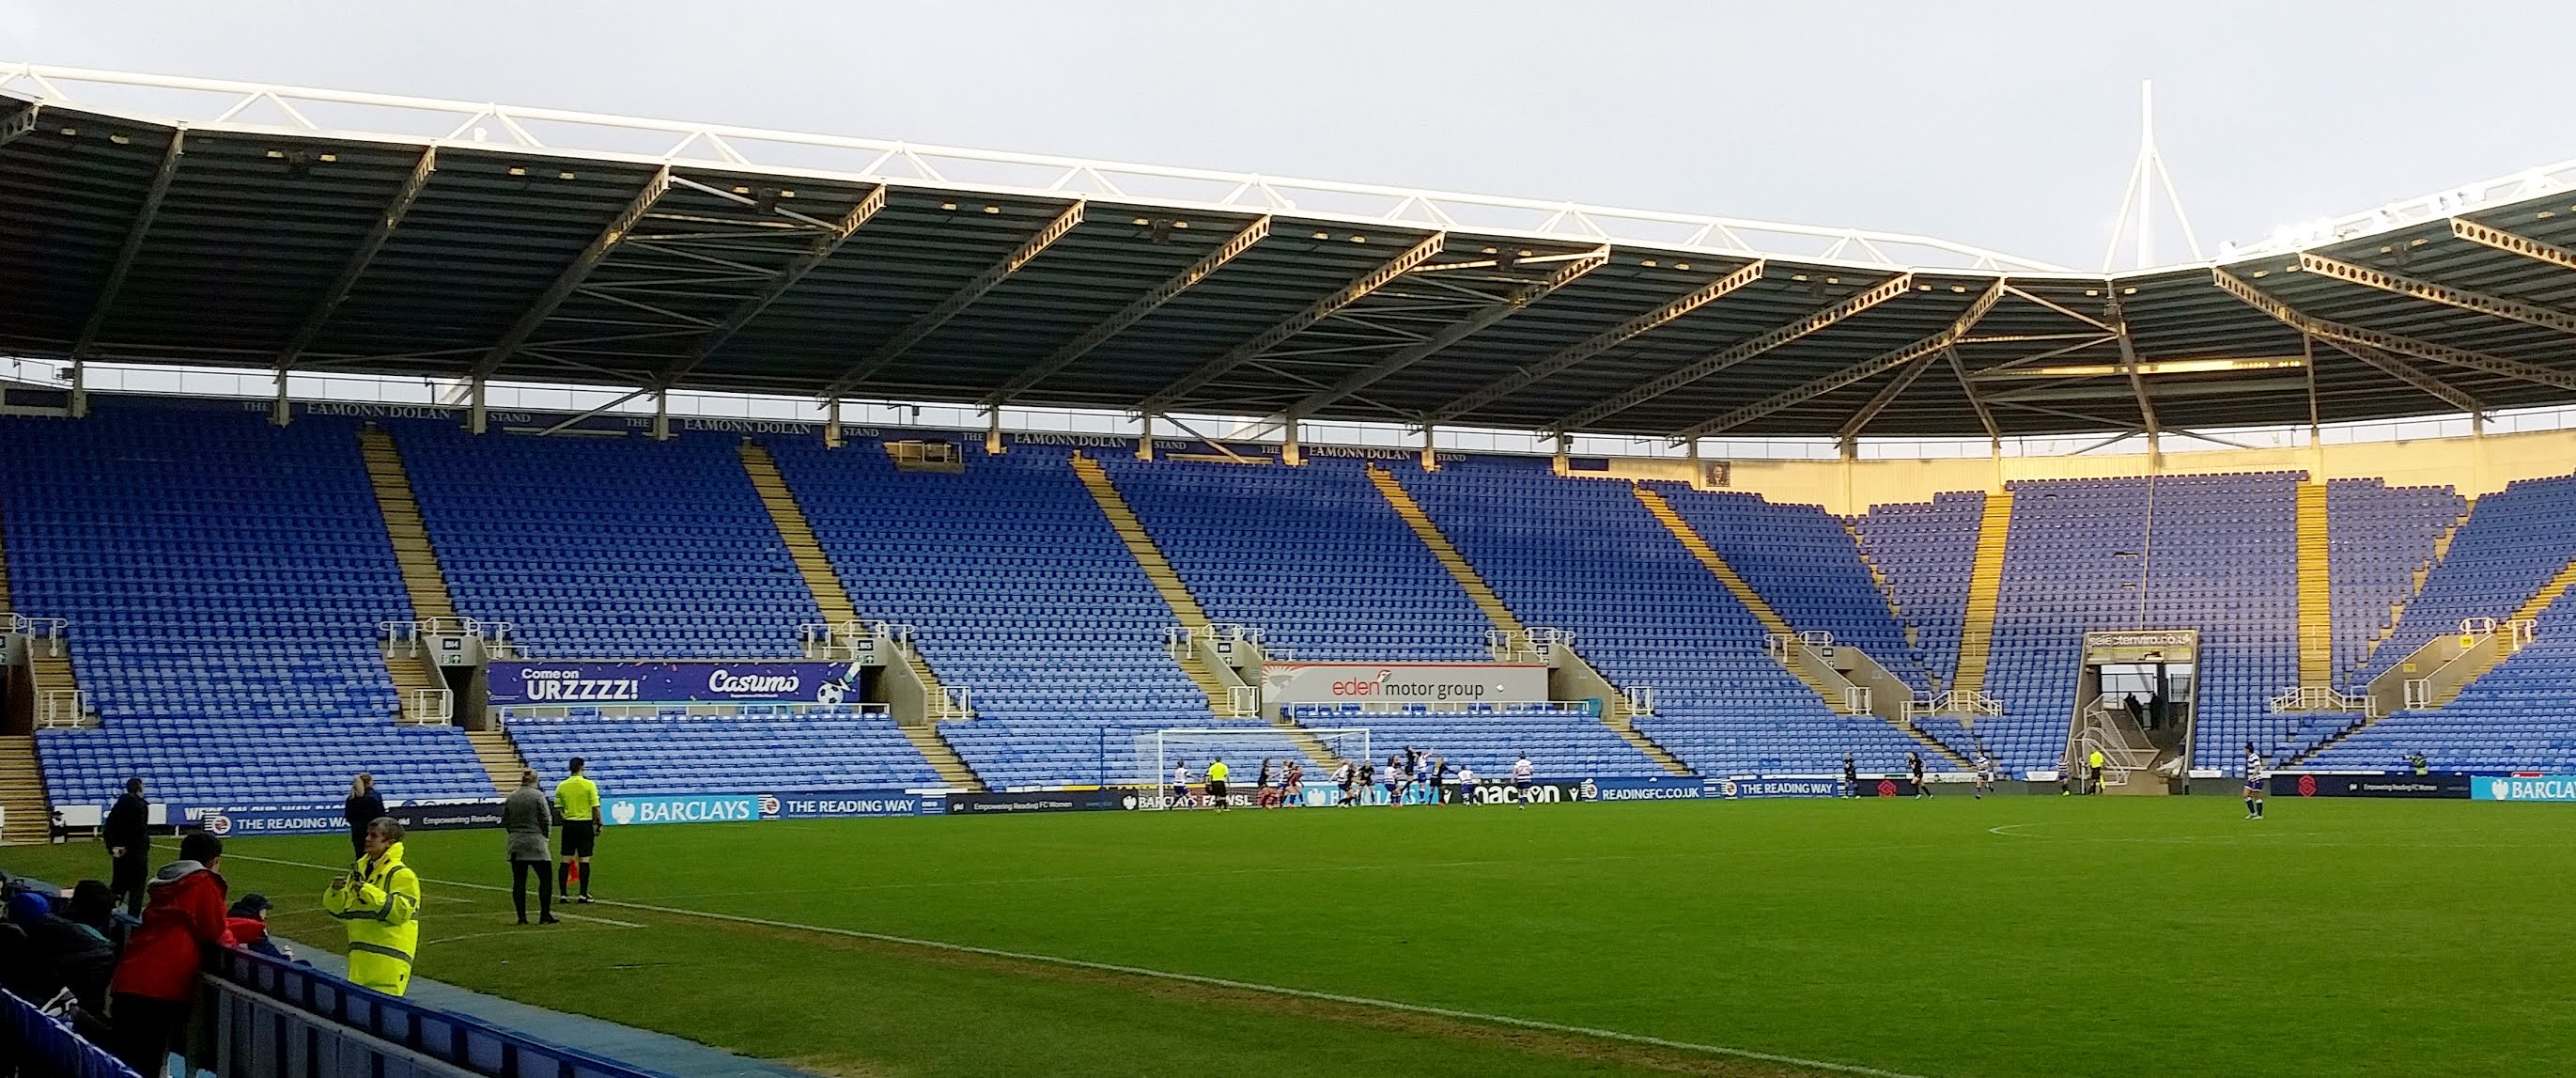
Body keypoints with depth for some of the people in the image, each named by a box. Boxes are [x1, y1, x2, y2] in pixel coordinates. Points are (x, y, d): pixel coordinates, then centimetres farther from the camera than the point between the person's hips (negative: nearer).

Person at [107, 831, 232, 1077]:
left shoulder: (168, 883, 24)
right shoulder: (203, 884, 0)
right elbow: (218, 935, 1)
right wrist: (233, 940, 24)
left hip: (126, 983, 8)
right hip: (159, 990, -8)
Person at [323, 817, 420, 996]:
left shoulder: (402, 874, -7)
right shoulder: (359, 870, 16)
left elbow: (401, 911, -20)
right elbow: (339, 910, 20)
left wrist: (368, 892, -24)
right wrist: (335, 892, -2)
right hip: (360, 957, 8)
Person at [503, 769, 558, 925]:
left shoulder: (510, 797, 7)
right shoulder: (538, 795, -7)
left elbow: (505, 821, 12)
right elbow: (546, 819, -7)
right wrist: (545, 835, 9)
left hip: (515, 844, 5)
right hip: (535, 843, -5)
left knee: (519, 881, 6)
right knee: (545, 879, 2)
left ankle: (521, 917, 5)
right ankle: (545, 915, -3)